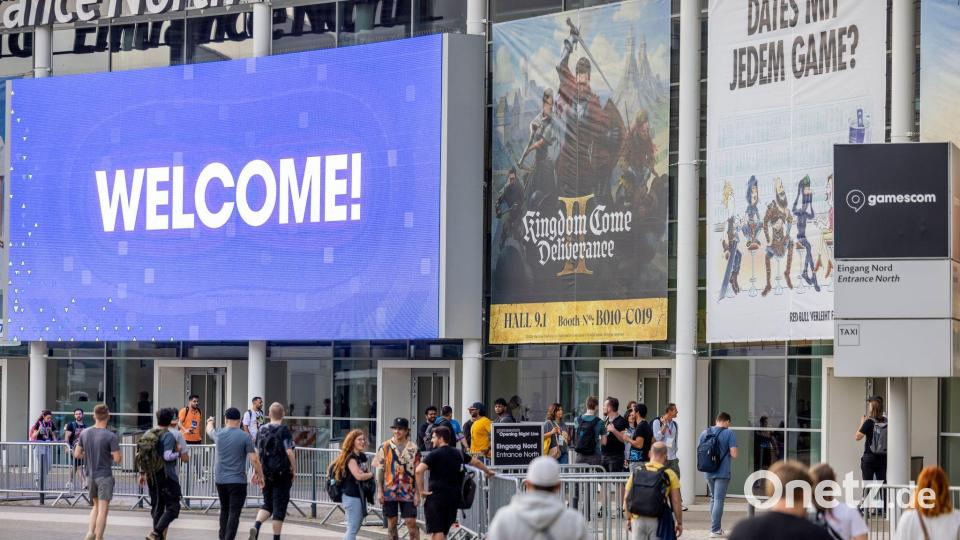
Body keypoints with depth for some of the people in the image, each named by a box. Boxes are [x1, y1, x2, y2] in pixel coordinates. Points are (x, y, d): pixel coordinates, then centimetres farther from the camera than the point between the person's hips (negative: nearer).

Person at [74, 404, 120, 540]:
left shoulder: (84, 434, 0)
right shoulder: (111, 436, -14)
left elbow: (77, 455, 6)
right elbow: (117, 459, -15)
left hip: (90, 475, 5)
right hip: (105, 476, -5)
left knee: (96, 506, 20)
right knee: (103, 509, 0)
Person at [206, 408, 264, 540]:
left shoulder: (219, 434, 2)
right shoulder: (245, 437, -9)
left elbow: (209, 430, 27)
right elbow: (254, 459, -11)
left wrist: (210, 422, 49)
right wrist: (259, 474, 5)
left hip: (220, 480, 4)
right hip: (238, 481, -4)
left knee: (224, 509, 20)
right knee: (234, 513, -6)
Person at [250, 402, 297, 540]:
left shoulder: (261, 430, 6)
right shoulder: (284, 431, -10)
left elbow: (257, 453, 9)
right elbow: (289, 452, -17)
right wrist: (294, 469, -5)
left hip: (266, 473, 5)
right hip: (282, 473, -5)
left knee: (267, 504, 15)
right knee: (279, 506, 3)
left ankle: (256, 526, -11)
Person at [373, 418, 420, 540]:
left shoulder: (413, 449, 1)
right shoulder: (385, 447, 2)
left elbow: (417, 472, 3)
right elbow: (380, 470, 2)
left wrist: (417, 493, -3)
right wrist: (380, 491, -4)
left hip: (408, 492, -1)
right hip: (389, 491, 1)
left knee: (411, 522, -4)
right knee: (391, 522, 7)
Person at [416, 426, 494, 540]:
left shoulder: (434, 454, -8)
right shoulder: (458, 453, 11)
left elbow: (419, 470, -23)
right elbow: (476, 462, 28)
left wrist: (421, 490, -13)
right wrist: (487, 471, 48)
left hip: (436, 495, -6)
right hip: (454, 495, 6)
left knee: (436, 530, -8)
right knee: (444, 530, 16)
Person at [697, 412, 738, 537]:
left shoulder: (704, 433, 5)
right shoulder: (729, 433, -9)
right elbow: (733, 454, -14)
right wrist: (731, 455, 8)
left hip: (708, 472, 5)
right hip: (722, 472, -5)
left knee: (713, 499, 19)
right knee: (719, 500, -3)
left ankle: (715, 527, 23)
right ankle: (715, 530, -6)